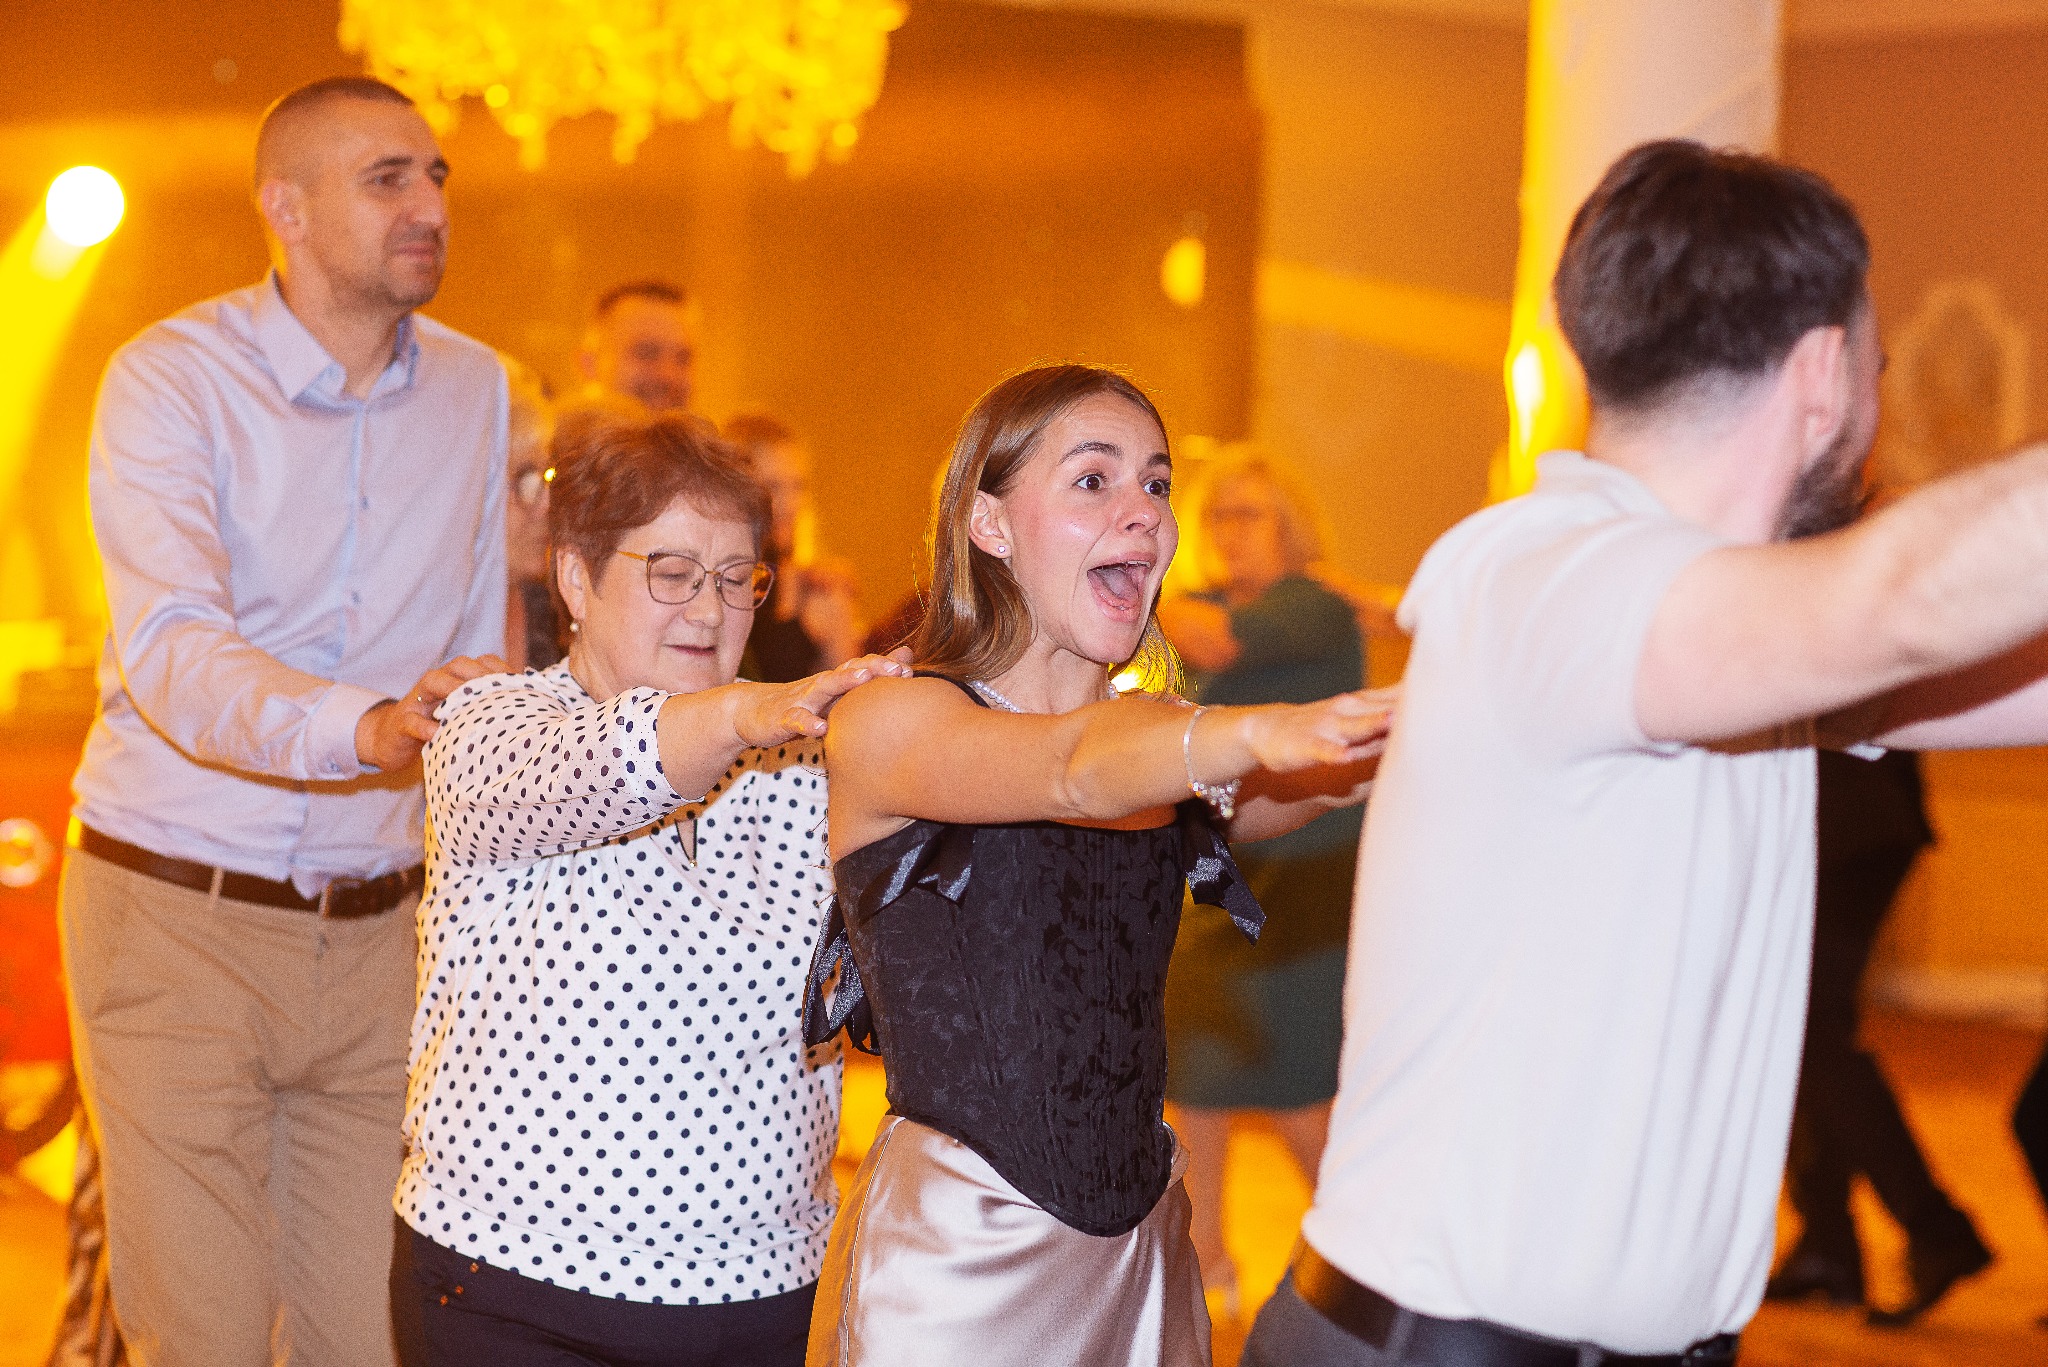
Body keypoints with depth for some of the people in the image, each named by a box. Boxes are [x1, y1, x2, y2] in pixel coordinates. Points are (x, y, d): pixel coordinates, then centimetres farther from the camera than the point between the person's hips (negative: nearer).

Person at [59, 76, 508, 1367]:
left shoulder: (475, 389, 6)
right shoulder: (169, 379, -10)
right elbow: (171, 654, -26)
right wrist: (363, 727, -44)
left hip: (378, 923, 4)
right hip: (182, 910, -4)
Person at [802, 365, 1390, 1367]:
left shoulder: (1163, 741, 11)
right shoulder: (886, 724, -9)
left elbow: (1294, 791, -7)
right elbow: (1075, 772, -28)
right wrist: (1252, 732, -46)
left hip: (1144, 1245, 6)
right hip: (952, 1247, -5)